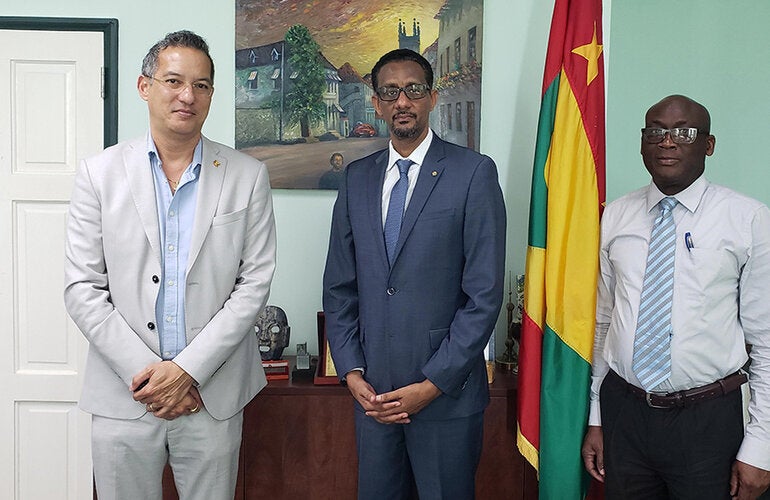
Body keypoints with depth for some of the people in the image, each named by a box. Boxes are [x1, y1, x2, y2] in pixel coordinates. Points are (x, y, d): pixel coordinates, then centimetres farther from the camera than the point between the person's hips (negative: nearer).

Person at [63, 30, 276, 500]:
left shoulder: (248, 175, 0)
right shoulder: (99, 173, 1)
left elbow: (255, 282, -3)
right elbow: (82, 288, -1)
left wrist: (188, 369, -10)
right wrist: (142, 373, -10)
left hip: (213, 394, 0)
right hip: (123, 393, 0)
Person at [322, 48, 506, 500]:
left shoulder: (474, 172, -6)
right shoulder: (357, 177, 8)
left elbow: (485, 294, -10)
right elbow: (339, 285, 9)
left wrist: (433, 385, -13)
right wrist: (352, 371, -1)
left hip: (446, 394, -4)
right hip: (373, 393, 4)